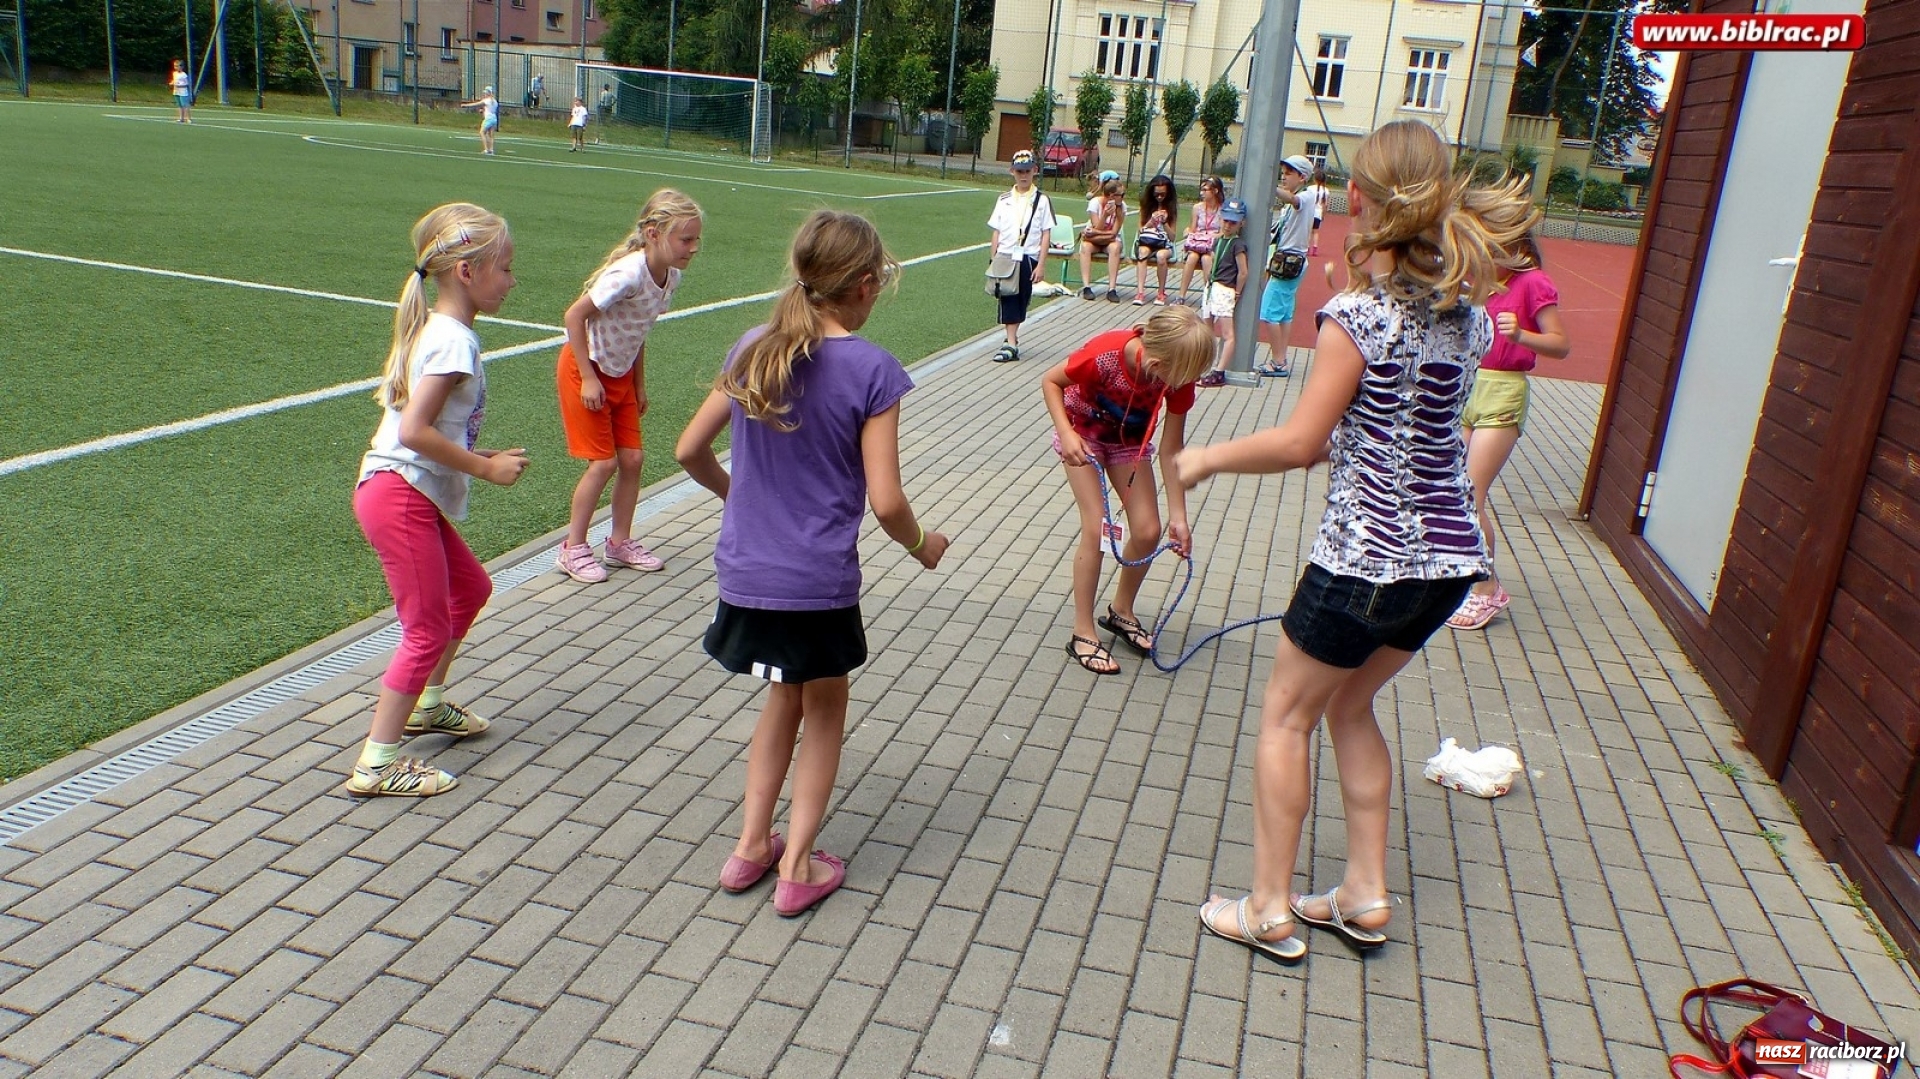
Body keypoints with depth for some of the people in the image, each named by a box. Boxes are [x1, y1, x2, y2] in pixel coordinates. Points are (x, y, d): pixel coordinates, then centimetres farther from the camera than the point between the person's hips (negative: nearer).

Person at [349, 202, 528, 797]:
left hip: (416, 495, 10)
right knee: (428, 630, -3)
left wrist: (478, 455, 8)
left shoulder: (433, 329, 13)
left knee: (470, 588, 25)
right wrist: (486, 468, -18)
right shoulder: (454, 341, -17)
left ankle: (428, 703, 41)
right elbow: (414, 431, -25)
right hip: (401, 496, -10)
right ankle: (376, 765, 5)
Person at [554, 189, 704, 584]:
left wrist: (639, 384, 10)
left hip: (621, 374, 7)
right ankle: (572, 549, 10)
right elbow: (574, 316, -25)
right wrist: (588, 378, -22)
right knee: (603, 463, -5)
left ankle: (621, 543, 22)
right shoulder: (629, 272, -29)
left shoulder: (671, 277, -5)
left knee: (632, 459, 6)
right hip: (584, 368, -7)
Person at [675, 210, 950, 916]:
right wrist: (921, 545, 5)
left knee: (786, 698, 26)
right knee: (824, 711, 18)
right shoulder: (872, 370, -13)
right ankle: (797, 868, 22)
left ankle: (752, 846, 29)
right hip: (818, 583, -5)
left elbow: (690, 451, 8)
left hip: (744, 572, 5)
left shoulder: (753, 350, 2)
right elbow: (885, 502, -15)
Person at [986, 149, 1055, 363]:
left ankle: (1011, 340, 18)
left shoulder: (1041, 200, -1)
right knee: (1008, 300, -3)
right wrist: (993, 261, 5)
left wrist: (1041, 265, -8)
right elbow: (997, 232, 8)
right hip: (1005, 257, 2)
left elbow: (1046, 234, -3)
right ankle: (1011, 344, 0)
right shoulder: (1004, 199, 7)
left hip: (1028, 258, -1)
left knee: (1021, 301, 5)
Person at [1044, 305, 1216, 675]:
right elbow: (1050, 381, -20)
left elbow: (1170, 449, -17)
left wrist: (1178, 517, -17)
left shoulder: (1177, 376, -26)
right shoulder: (1105, 354, -38)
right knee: (1097, 529, -14)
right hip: (1083, 433, -4)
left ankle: (1121, 611, 23)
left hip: (1129, 439, 4)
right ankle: (1082, 633, -1)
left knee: (1148, 531, -3)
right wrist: (1066, 434, -34)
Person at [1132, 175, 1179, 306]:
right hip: (1146, 242, 1)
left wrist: (1164, 222, -15)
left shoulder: (1172, 208, 5)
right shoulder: (1146, 205, 9)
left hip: (1164, 245, -1)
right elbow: (1141, 230, 5)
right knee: (1143, 252, -36)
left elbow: (1172, 237, 0)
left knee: (1161, 255, -37)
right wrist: (1151, 221, -13)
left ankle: (1161, 293, -23)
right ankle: (1140, 292, -43)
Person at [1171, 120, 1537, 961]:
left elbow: (1300, 442, -15)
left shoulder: (1358, 315, -16)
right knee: (1350, 706, 23)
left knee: (1286, 716, 9)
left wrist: (1206, 459, -2)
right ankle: (1365, 896, 29)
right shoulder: (1467, 315, 6)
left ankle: (1269, 910, 16)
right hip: (1449, 553, 8)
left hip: (1367, 552, -7)